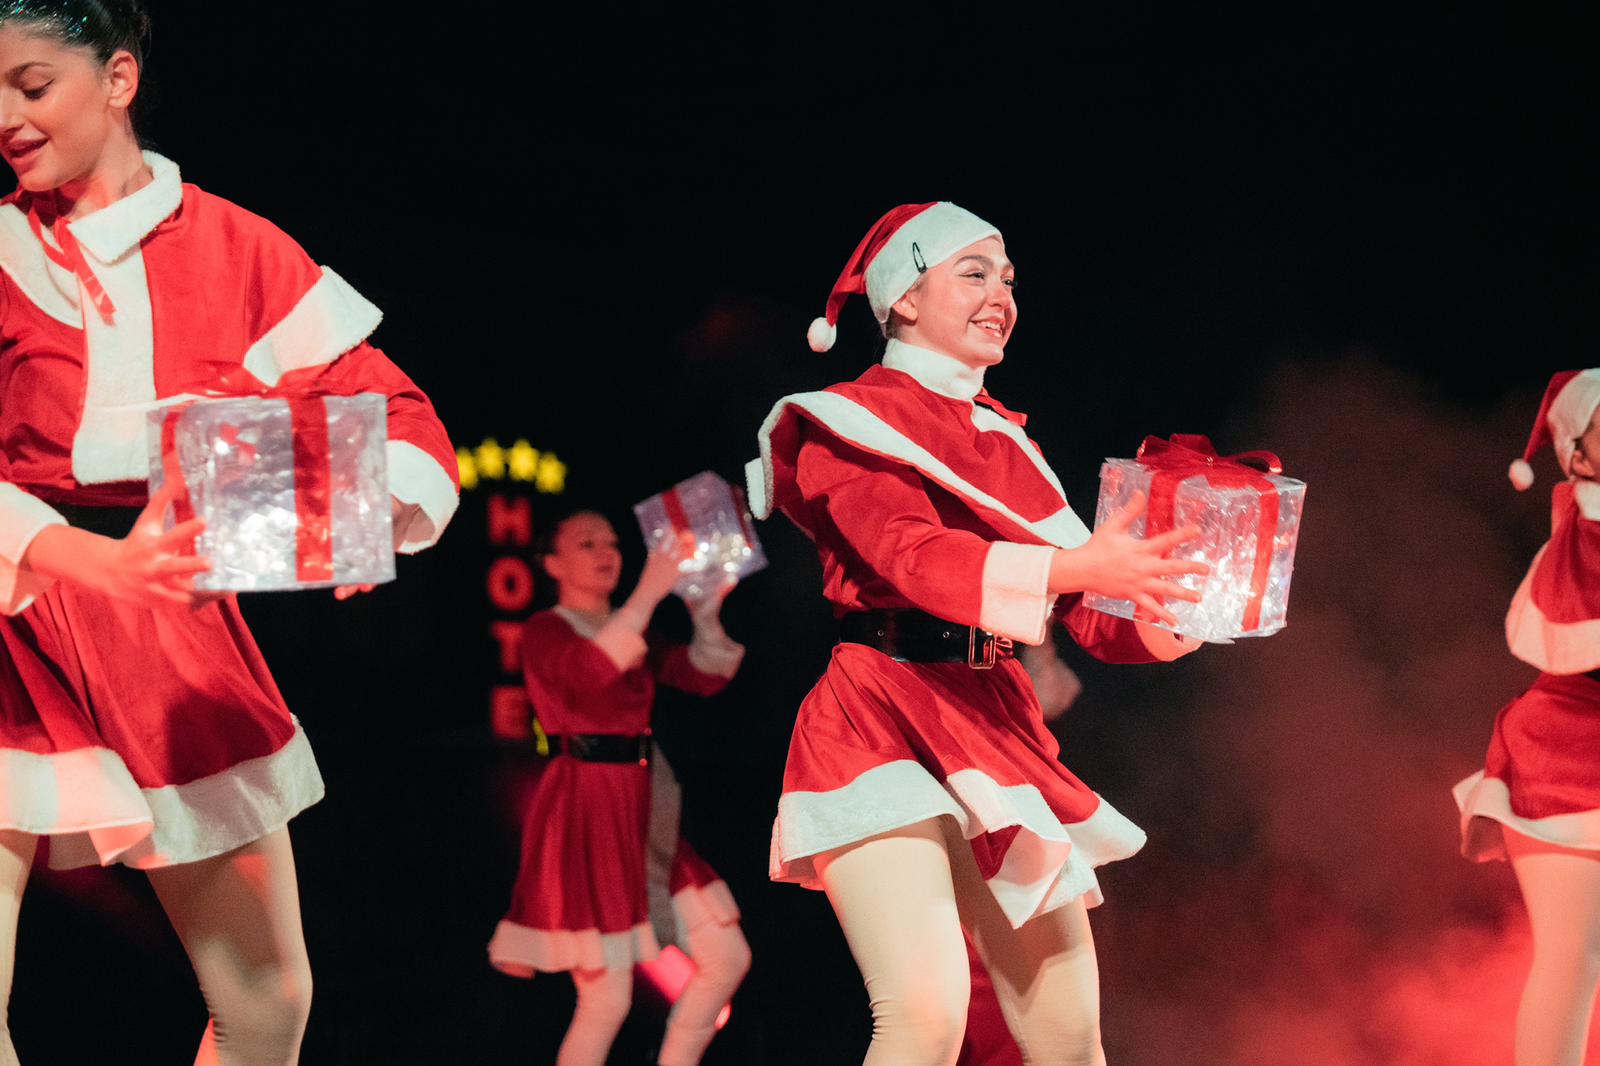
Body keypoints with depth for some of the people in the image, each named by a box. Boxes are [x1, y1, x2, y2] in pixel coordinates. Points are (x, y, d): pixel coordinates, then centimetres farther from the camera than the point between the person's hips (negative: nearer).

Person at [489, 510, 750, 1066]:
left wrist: (706, 615, -14)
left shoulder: (632, 631, 18)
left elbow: (705, 677, 4)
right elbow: (591, 671, -28)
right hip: (583, 807, -7)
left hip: (642, 807, 8)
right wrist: (647, 595, -32)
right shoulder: (545, 631, -4)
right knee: (606, 1001, -9)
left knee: (728, 959, 5)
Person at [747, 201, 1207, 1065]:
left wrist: (1157, 619, -11)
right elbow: (912, 556, -18)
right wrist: (1074, 565, -31)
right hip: (885, 718, -6)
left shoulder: (1004, 441, 19)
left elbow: (1079, 609, 11)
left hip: (997, 723, 6)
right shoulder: (849, 422, 0)